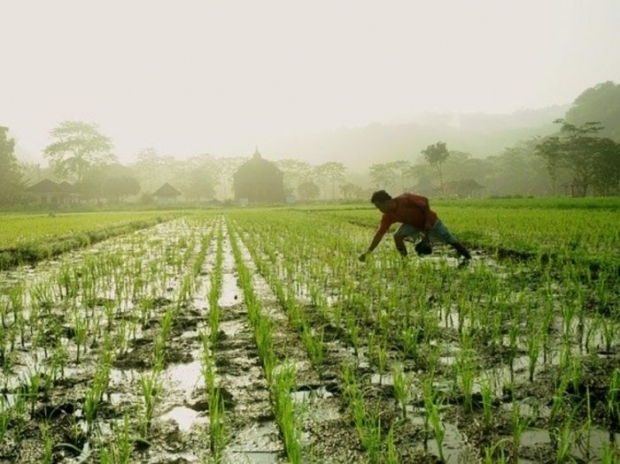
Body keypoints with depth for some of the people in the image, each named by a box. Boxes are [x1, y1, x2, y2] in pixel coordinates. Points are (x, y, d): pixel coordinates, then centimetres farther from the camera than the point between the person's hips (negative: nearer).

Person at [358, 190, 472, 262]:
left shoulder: (405, 199, -36)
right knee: (397, 236, -20)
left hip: (430, 221, -4)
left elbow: (425, 201, -23)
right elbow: (379, 233, -20)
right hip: (414, 224, 4)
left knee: (450, 240, 3)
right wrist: (368, 252, -28)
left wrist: (427, 222, -21)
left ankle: (468, 258, 24)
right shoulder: (387, 217, -20)